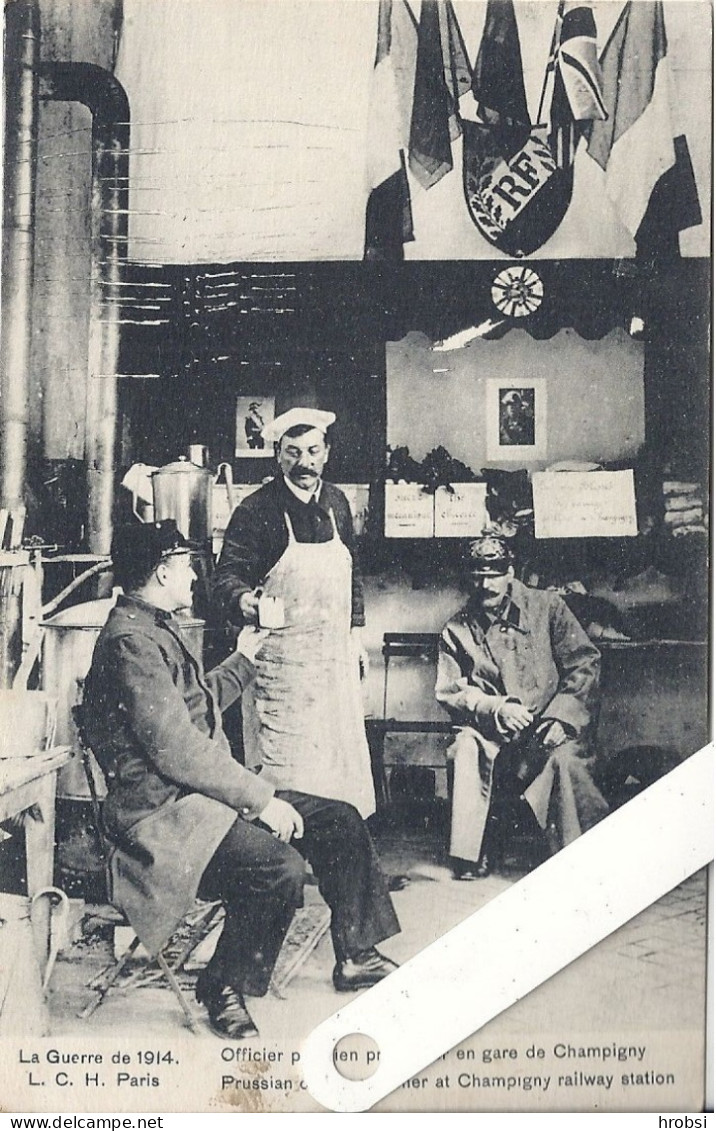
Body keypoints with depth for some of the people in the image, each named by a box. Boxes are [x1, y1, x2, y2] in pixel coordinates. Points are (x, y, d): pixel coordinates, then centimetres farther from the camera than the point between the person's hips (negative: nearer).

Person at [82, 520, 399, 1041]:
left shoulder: (160, 629, 16)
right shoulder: (131, 641, -18)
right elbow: (175, 750, -24)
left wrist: (246, 660, 35)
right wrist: (261, 798, -22)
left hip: (204, 792, 11)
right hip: (162, 813, -11)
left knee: (340, 821, 5)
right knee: (280, 867, -31)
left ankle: (356, 957, 18)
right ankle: (224, 987, -7)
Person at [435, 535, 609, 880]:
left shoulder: (547, 607, 3)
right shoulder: (457, 631, 7)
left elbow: (584, 663, -1)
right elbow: (449, 692, 2)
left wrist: (561, 717, -15)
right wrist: (496, 708, -17)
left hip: (549, 726, -1)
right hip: (493, 732, 2)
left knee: (564, 756, -34)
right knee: (466, 747, -30)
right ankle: (473, 850, -16)